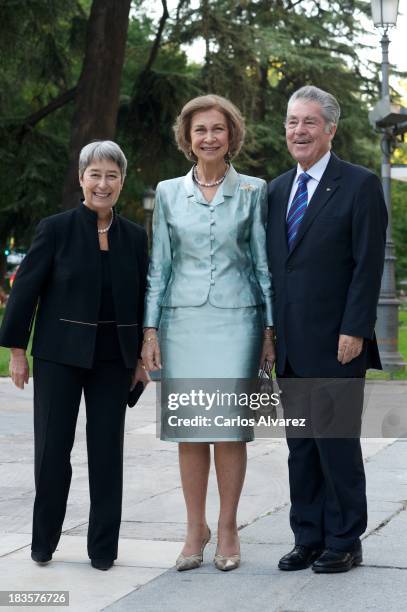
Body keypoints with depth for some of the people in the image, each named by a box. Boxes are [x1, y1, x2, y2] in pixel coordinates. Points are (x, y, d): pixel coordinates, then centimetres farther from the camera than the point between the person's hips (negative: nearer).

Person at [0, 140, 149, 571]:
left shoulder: (134, 237, 5)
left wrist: (142, 356, 9)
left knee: (107, 450, 5)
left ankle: (103, 547, 14)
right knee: (52, 449, 3)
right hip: (60, 355, -2)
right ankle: (43, 543, 19)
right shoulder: (55, 228, -4)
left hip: (113, 358, 2)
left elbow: (142, 298, 10)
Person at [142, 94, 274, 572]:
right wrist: (150, 330, 3)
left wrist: (270, 328, 0)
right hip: (183, 321, 2)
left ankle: (227, 529, 8)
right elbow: (159, 265, 10)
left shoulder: (253, 191, 4)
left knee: (229, 427, -4)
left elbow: (263, 263, 5)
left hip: (235, 320, -2)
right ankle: (195, 529, 13)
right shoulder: (168, 192, 9)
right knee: (188, 428, 3)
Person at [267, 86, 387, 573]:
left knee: (337, 444, 0)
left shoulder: (360, 185, -5)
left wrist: (353, 331, -15)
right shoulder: (276, 190, 14)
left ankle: (344, 542, 11)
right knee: (300, 447, 10)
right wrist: (270, 331, 10)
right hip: (291, 345, 6)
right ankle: (307, 538, 19)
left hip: (336, 344, -6)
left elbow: (368, 266, -9)